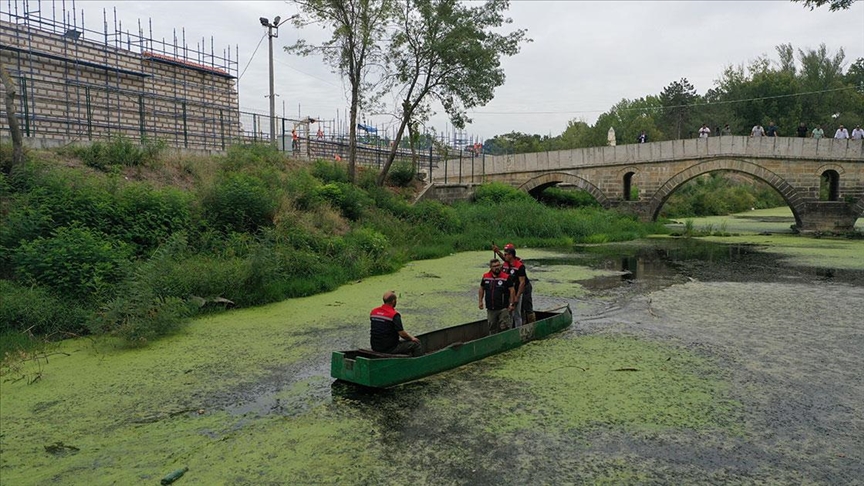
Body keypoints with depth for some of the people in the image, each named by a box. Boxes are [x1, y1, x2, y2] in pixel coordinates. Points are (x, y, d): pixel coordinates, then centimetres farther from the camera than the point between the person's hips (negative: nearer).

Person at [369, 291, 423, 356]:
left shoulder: (373, 312, 2)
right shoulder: (394, 315, -18)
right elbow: (402, 334, -16)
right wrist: (412, 338, 4)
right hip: (389, 349, -8)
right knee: (416, 344, 4)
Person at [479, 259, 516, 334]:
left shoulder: (506, 277, -8)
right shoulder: (485, 277, 5)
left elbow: (512, 290, -7)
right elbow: (481, 289, 16)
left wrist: (512, 304, -10)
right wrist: (480, 301, 10)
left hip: (503, 308, -4)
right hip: (490, 308, 4)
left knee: (504, 328, -5)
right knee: (492, 328, 13)